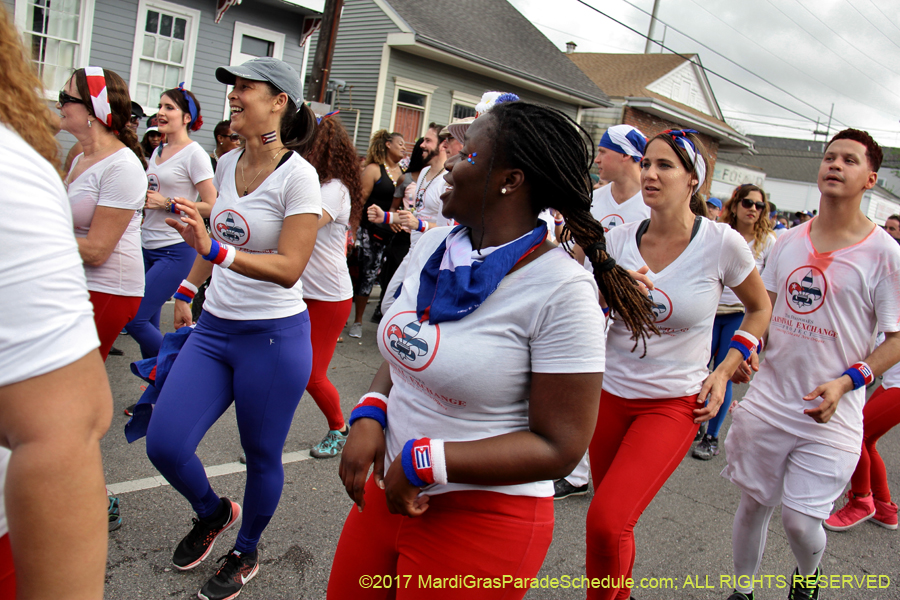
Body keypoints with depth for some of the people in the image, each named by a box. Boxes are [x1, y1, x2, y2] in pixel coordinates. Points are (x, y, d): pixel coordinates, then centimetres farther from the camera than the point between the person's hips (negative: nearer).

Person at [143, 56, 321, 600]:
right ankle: (213, 512, 33)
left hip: (274, 336, -6)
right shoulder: (227, 164, 6)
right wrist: (188, 289, 29)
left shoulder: (297, 176, -15)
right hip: (215, 328, 6)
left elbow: (289, 268, -22)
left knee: (261, 456, 10)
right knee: (164, 444, 1)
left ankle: (246, 554, 37)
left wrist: (216, 250, -34)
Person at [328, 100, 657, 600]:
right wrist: (369, 416, -7)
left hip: (482, 519, -6)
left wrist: (423, 461, -21)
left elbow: (559, 448, -19)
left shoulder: (563, 291, -21)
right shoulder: (433, 246, 0)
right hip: (388, 490, 7)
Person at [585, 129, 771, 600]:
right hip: (610, 393, 4)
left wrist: (724, 373, -1)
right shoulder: (619, 239, -3)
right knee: (609, 517, 14)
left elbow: (760, 309, 7)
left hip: (673, 403, -3)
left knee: (606, 522, -15)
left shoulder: (723, 243, -10)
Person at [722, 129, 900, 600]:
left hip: (830, 415, -3)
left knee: (800, 521, 0)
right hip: (767, 399, 4)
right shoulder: (788, 241, 5)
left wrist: (845, 382, -20)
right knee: (753, 503, 13)